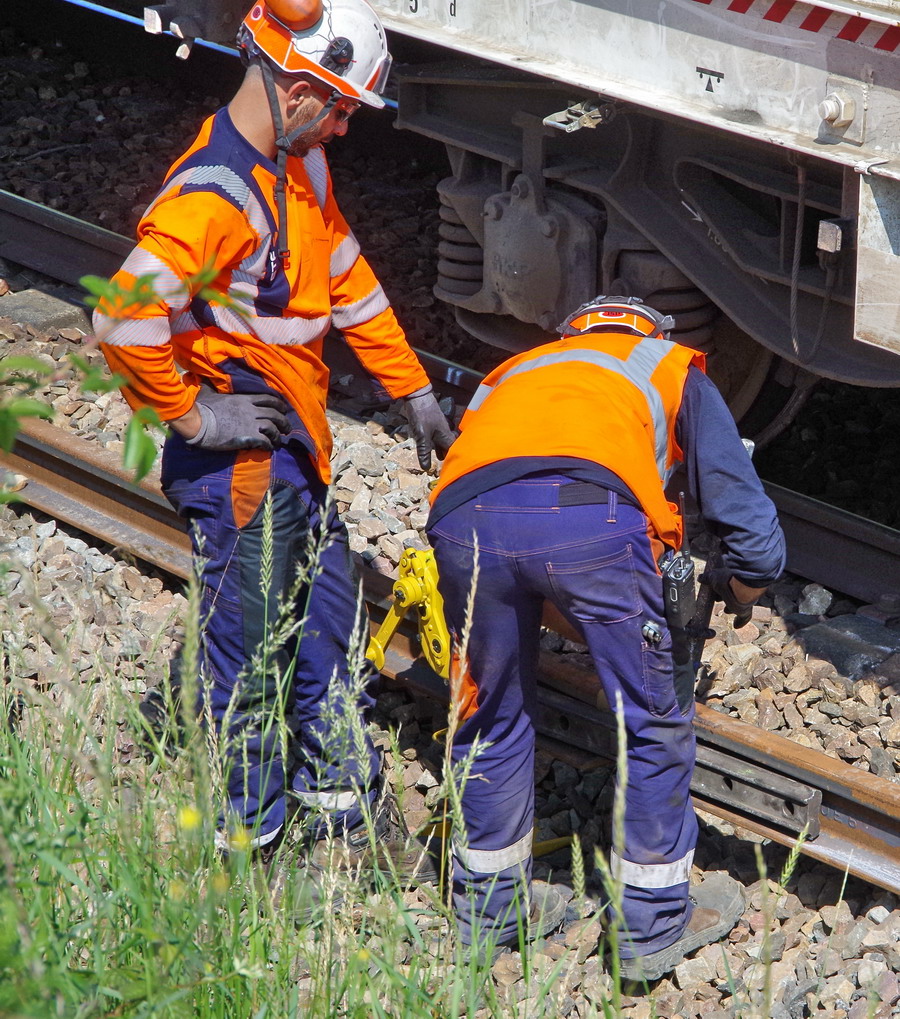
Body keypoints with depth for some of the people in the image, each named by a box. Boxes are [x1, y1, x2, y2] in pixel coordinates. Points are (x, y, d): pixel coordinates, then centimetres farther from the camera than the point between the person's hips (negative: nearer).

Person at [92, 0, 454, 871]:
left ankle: (342, 798, 35)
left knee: (331, 624, 20)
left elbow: (348, 282, 18)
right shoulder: (213, 196, -25)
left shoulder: (301, 164, 6)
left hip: (295, 448, 10)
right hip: (239, 461, -10)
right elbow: (123, 318, -34)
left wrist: (412, 391, 18)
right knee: (252, 652, 0)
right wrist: (192, 415, -22)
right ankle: (243, 845, 13)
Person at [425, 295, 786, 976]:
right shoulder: (675, 369, 34)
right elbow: (748, 518, 25)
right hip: (590, 516, -3)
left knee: (493, 717, 24)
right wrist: (741, 593, 45)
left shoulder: (513, 373, 43)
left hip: (463, 516, 4)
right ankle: (653, 925, 24)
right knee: (655, 722, 15)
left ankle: (489, 910, 36)